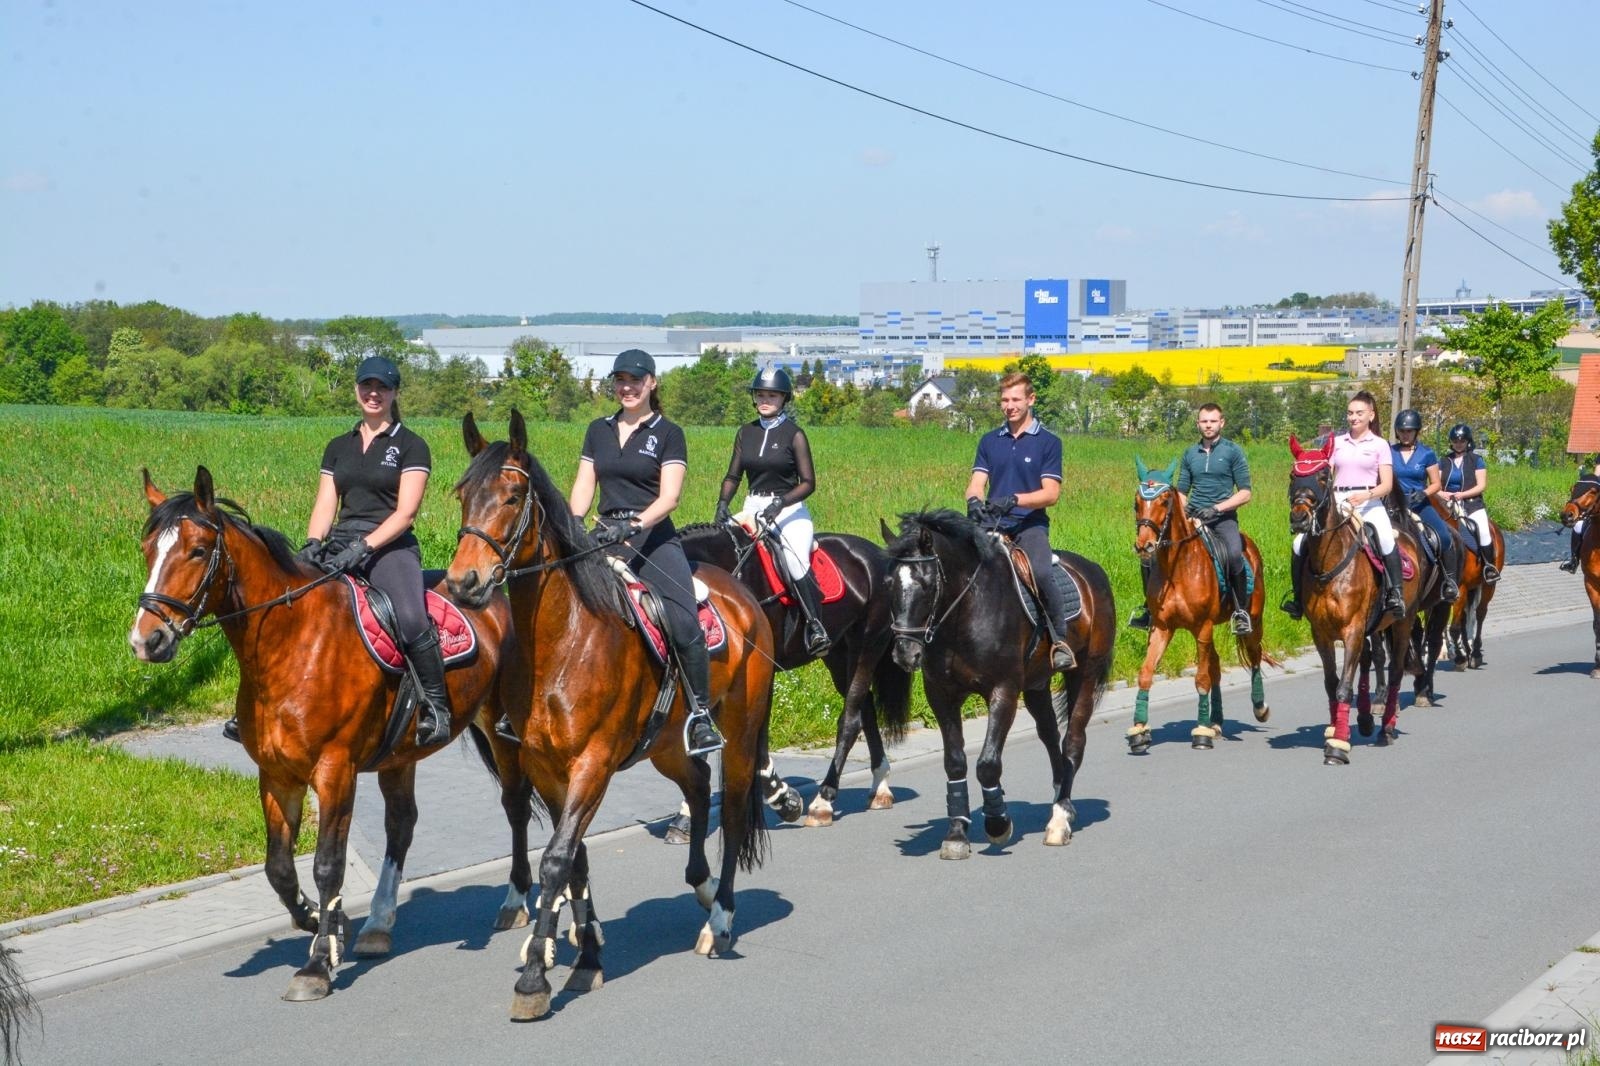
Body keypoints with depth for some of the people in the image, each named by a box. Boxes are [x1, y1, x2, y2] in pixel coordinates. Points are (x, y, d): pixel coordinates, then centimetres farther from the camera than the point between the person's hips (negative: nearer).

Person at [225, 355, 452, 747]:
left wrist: (364, 546, -19)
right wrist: (312, 544, -8)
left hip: (391, 547, -5)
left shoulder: (411, 446, 3)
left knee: (412, 619, -33)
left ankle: (436, 709, -21)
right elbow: (325, 506, 13)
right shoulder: (339, 447, 19)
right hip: (340, 546, 5)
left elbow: (405, 512, -7)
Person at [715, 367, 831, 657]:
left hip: (789, 510, -5)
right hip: (753, 508, 5)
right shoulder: (745, 433, 13)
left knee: (796, 561, -31)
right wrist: (722, 504, -6)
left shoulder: (794, 434, -1)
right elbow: (733, 476, 14)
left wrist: (780, 503, -21)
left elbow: (808, 483, -5)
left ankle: (816, 628, -29)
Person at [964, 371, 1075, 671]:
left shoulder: (1048, 442, 4)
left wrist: (1014, 500, -20)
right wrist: (974, 501, -16)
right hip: (992, 524, 4)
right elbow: (976, 483, 9)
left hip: (1030, 525, -4)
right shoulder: (989, 441, 16)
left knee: (1040, 572, -32)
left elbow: (1051, 493, -4)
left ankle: (1060, 640, -15)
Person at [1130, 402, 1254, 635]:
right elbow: (1181, 490, 18)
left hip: (1222, 518, -4)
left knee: (1234, 554, -35)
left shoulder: (1233, 452, 1)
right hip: (1192, 517, 5)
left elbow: (1245, 493, -3)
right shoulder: (1190, 454, 13)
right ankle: (1150, 609, 6)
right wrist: (1181, 508, -4)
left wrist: (1217, 508, -15)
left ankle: (1241, 611, -21)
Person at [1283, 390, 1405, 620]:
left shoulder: (1380, 445, 7)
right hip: (1337, 503, 3)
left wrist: (1366, 495, -20)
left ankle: (1396, 593, -25)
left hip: (1369, 503, -3)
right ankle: (1298, 598, 3)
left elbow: (1387, 485, -1)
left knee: (1386, 540, -35)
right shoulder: (1337, 443, 15)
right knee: (1301, 542, -12)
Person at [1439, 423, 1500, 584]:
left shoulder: (1476, 460, 5)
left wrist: (1462, 495, -15)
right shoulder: (1445, 461, 12)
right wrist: (1443, 494, -15)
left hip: (1473, 505, -2)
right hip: (1449, 505, 2)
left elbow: (1482, 485, -2)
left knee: (1483, 530, -25)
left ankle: (1490, 567, -13)